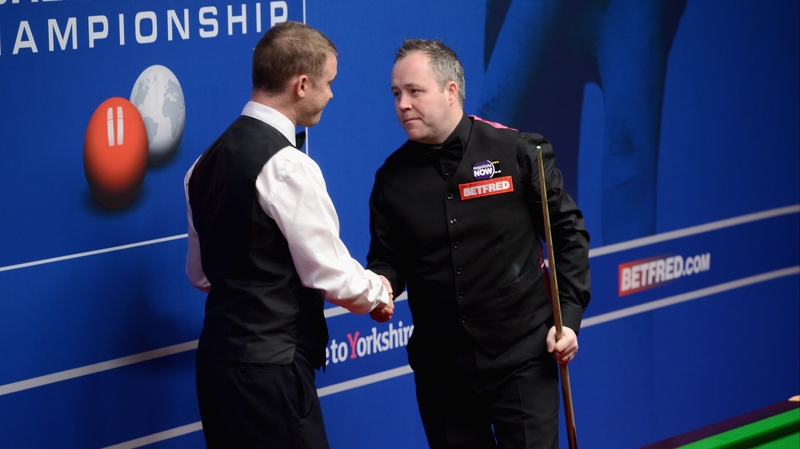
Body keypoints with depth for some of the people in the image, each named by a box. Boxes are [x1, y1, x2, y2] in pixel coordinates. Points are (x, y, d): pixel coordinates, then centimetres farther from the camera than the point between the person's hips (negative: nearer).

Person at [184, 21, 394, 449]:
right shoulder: (287, 166, -16)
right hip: (269, 367, -9)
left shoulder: (207, 160, 10)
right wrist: (378, 293, 5)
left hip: (217, 354, 9)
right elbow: (334, 279, -13)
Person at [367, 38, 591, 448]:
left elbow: (568, 233, 0)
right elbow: (388, 259, 8)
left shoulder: (519, 153, -6)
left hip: (521, 356, -3)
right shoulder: (393, 176, 2)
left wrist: (569, 314, -5)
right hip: (439, 364, 3)